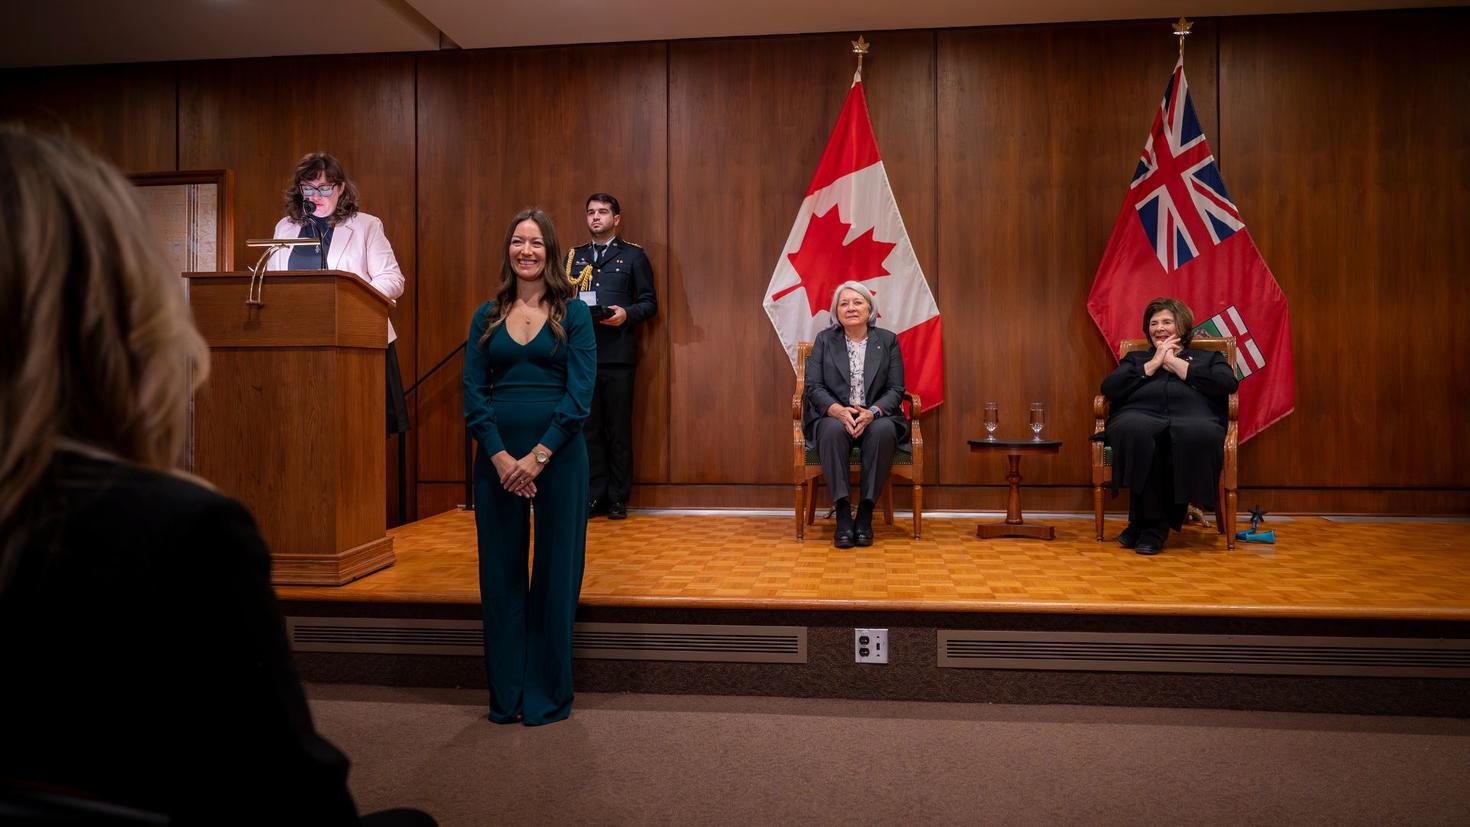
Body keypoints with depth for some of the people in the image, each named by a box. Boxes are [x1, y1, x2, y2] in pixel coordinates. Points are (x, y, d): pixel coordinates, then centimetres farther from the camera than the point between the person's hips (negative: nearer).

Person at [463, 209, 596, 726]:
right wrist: (501, 456, -12)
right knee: (500, 575, 8)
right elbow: (473, 393, 1)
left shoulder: (572, 313, 1)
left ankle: (548, 695, 20)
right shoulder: (487, 316, 8)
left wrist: (537, 456, -14)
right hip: (496, 458, 2)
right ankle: (505, 696, 22)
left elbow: (580, 393, -7)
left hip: (559, 455, -2)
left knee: (555, 575, 5)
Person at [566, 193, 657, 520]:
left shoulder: (633, 255, 7)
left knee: (618, 429, 1)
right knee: (588, 428, 4)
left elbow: (649, 302, 4)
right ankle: (594, 495, 12)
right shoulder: (574, 256, 18)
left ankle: (618, 499, 9)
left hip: (617, 355, -3)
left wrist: (627, 314, -15)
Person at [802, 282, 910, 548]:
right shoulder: (824, 340, 8)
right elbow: (814, 386, -1)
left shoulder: (888, 340, 8)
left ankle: (865, 515, -27)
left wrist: (872, 412, -19)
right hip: (834, 416, 0)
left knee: (883, 431, -35)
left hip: (877, 418, 0)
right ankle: (843, 516, -34)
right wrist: (838, 411, -21)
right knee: (833, 431, -36)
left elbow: (895, 389, 2)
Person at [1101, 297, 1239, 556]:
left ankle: (1150, 523, -28)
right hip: (1140, 416, 0)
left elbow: (1227, 385, 6)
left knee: (1199, 434, -41)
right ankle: (1153, 520, -29)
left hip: (1192, 419, 0)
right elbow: (1109, 389, 12)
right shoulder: (1135, 358, 34)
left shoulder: (1209, 357, 31)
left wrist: (1176, 363, 10)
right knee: (1135, 430, -40)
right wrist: (1153, 364, 11)